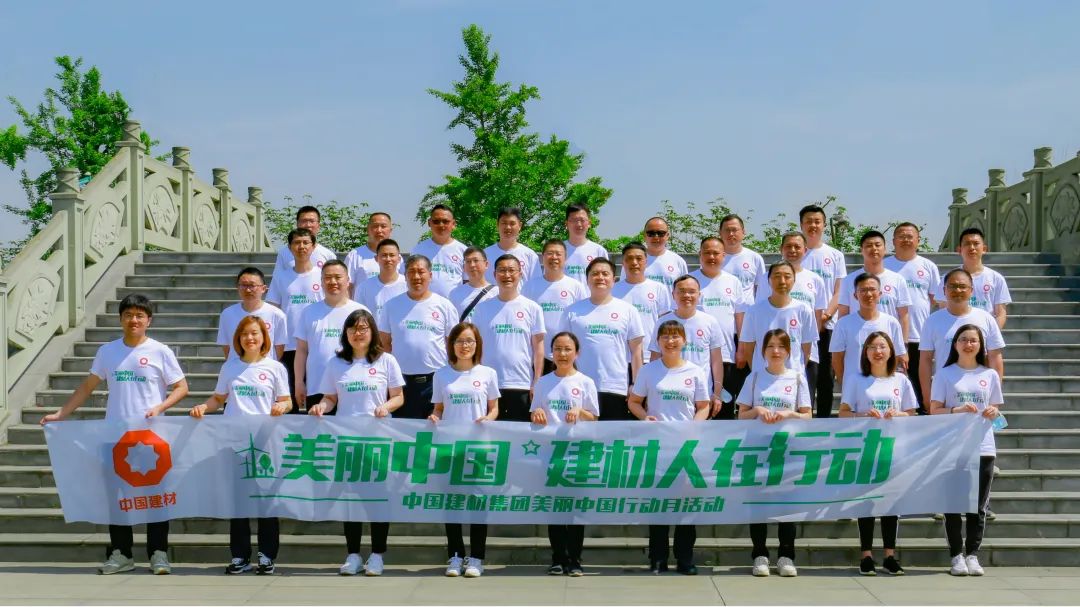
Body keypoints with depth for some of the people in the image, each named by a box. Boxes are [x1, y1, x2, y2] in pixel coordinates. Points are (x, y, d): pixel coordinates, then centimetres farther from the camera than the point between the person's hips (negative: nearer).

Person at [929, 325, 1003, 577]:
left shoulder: (990, 375, 10)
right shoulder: (945, 374, 4)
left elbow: (995, 409, 16)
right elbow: (934, 410, 1)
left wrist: (993, 412, -7)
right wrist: (957, 410, -16)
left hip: (983, 447, 2)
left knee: (978, 506, 3)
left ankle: (972, 554, 9)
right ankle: (956, 555, 7)